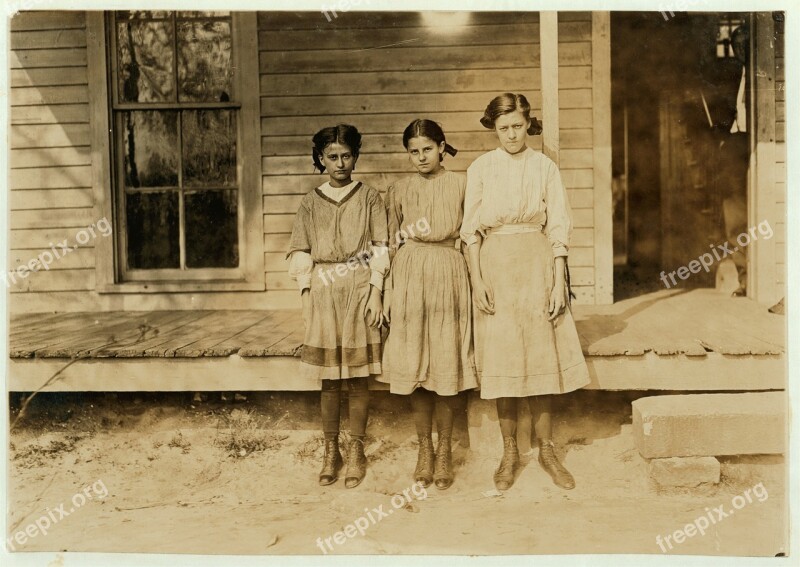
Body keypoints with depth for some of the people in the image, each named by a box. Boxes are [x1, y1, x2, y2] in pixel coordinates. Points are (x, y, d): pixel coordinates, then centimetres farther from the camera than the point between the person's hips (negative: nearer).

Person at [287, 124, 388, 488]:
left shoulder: (369, 198, 5)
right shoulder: (311, 202, 8)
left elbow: (380, 250, 1)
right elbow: (301, 252, 7)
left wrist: (376, 292, -7)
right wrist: (306, 294, 0)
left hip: (360, 290, -1)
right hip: (323, 292, 1)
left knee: (358, 377, 1)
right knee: (328, 379, 5)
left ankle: (356, 452, 13)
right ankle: (330, 451, 16)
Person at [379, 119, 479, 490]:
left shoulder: (460, 185, 3)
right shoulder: (399, 191, 8)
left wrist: (478, 284, -3)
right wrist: (386, 292, 6)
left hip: (449, 276, -1)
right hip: (409, 276, 2)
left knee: (448, 362, 1)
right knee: (413, 363, 4)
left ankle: (444, 450, 14)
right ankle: (424, 449, 17)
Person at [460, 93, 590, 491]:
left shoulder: (544, 167, 4)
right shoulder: (480, 169, 3)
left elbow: (559, 227, 2)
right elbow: (471, 230, 2)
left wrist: (558, 282, -4)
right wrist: (477, 280, -6)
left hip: (537, 265, 0)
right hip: (495, 265, 0)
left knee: (541, 358, 2)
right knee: (501, 361, 2)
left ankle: (546, 449, 16)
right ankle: (509, 452, 15)